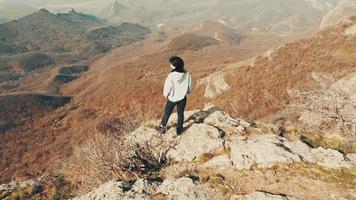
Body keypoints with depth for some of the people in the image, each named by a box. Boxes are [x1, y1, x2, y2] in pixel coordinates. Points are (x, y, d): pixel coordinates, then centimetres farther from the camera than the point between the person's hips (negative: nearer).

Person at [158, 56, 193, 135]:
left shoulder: (171, 76, -29)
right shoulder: (187, 74, -18)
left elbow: (167, 88, -16)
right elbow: (190, 87, -5)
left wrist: (165, 94, 5)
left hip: (172, 98, -2)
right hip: (182, 98, 2)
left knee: (167, 113, 21)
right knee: (180, 114, 21)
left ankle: (162, 127, 42)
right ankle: (179, 130, 35)